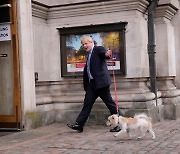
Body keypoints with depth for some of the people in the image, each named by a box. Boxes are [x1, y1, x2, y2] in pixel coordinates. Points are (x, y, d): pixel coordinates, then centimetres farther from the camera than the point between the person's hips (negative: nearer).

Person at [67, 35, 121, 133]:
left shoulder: (98, 49, -4)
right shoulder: (89, 55, 20)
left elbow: (104, 53, -27)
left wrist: (107, 54, -51)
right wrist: (85, 85, 19)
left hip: (101, 82, -8)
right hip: (91, 84, 8)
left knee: (110, 103, -1)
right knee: (87, 103, 5)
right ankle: (79, 125, 5)